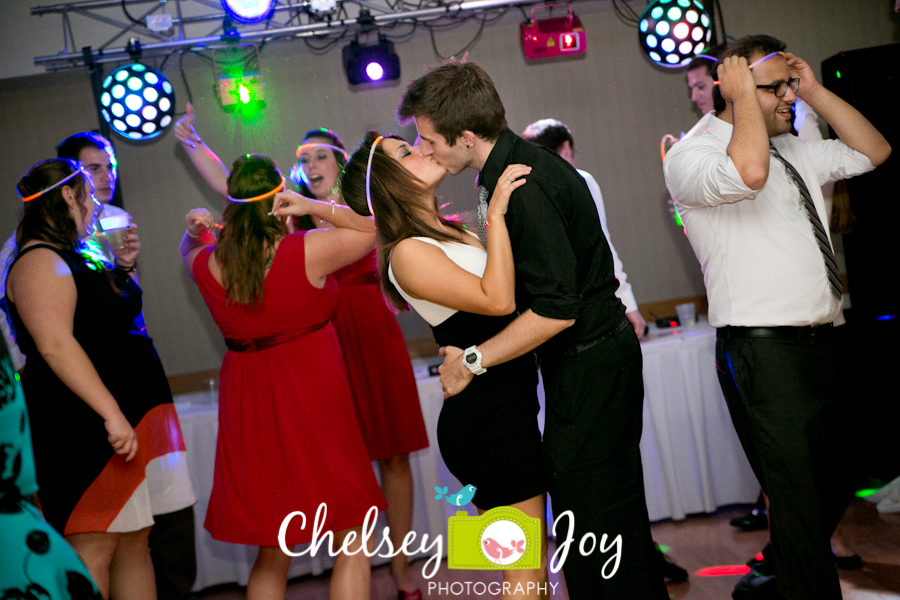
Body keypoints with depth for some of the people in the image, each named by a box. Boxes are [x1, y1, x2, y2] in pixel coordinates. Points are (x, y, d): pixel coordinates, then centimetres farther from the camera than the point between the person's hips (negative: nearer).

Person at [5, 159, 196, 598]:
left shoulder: (78, 257, 17)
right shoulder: (40, 261, -12)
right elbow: (56, 345, -24)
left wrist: (123, 268, 15)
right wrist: (111, 413, -29)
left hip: (132, 415, 10)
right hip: (84, 427, -10)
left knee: (135, 540, 11)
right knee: (93, 546, -7)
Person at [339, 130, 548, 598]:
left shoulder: (448, 232, 12)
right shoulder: (409, 253, -16)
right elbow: (498, 299, -27)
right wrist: (496, 214, -23)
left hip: (505, 410, 9)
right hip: (486, 420, -9)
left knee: (531, 557, 17)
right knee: (526, 562, 0)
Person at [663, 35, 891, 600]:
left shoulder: (793, 149, 17)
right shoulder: (690, 155, -9)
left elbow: (873, 152, 20)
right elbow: (747, 173, -30)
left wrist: (815, 91, 11)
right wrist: (744, 96, -15)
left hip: (820, 346, 9)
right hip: (765, 356, -9)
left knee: (833, 491, 20)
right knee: (801, 506, -6)